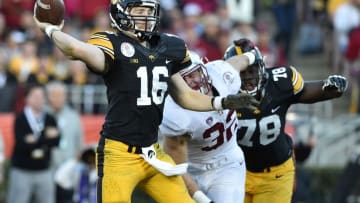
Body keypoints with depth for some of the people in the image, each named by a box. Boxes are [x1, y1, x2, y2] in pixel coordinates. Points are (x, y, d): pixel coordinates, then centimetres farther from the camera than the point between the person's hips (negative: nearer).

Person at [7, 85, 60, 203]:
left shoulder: (50, 120, 7)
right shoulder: (20, 119, -6)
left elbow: (56, 141, -6)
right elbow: (21, 144, -18)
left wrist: (35, 141, -17)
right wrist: (46, 138, -16)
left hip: (44, 171, 4)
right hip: (22, 171, -4)